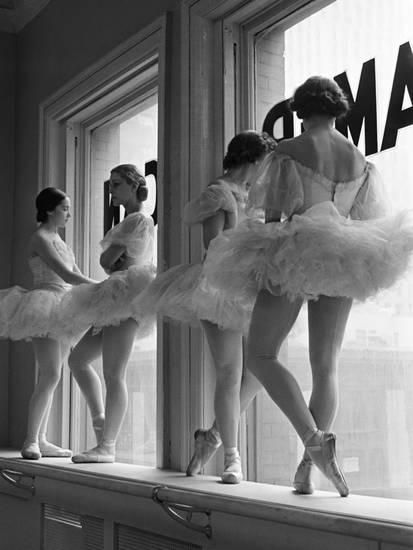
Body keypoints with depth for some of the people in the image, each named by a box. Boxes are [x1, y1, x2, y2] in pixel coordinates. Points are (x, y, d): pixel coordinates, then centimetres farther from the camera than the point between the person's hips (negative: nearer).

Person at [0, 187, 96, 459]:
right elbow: (66, 275, -18)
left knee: (50, 378, 7)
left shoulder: (58, 239, 20)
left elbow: (76, 275, 17)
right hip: (45, 310, -9)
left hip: (62, 312, 9)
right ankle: (31, 441, -10)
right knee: (50, 376, -14)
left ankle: (41, 440, 10)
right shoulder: (40, 238, -8)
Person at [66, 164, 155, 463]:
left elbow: (107, 259, -10)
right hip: (117, 299, 11)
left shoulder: (139, 220, -7)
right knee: (77, 358, 14)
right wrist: (119, 269, -6)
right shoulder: (130, 222, 22)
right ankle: (100, 419, 18)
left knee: (113, 374, -12)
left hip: (127, 295, -11)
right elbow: (112, 263, 13)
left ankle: (107, 446, -11)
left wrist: (115, 268, 8)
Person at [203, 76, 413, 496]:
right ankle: (307, 469, 9)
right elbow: (367, 220, 13)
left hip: (295, 255, -5)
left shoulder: (287, 153, -5)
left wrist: (263, 259, 1)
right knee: (325, 366, 9)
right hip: (341, 262, 5)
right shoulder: (360, 160, 10)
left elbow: (273, 215, -9)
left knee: (260, 355, 4)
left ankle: (313, 438, -15)